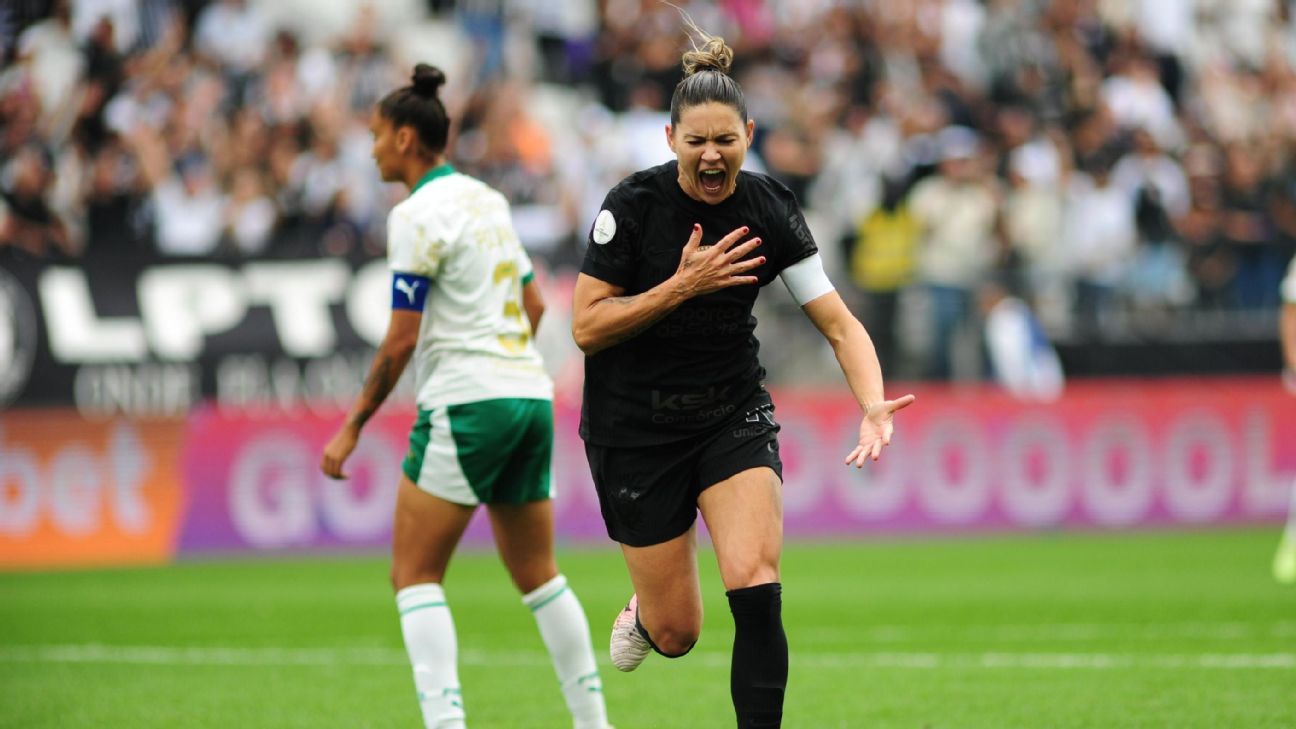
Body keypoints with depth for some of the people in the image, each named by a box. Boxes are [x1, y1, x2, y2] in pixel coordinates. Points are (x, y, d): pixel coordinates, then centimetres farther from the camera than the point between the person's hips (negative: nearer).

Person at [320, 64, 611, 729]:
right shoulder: (487, 200, 14)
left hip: (465, 401, -8)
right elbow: (533, 305, 21)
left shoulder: (418, 214, -10)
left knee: (414, 574, -4)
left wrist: (352, 427, -8)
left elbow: (401, 339, -13)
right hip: (529, 396, 8)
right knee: (538, 575, 15)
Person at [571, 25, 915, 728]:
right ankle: (644, 612, 42)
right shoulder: (633, 203, -15)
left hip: (733, 414, 2)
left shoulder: (770, 211, -8)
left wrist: (874, 405, -27)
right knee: (677, 633, 5)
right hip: (633, 427, -2)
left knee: (756, 591, -20)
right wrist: (683, 285, -24)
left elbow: (840, 324, -9)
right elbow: (586, 327, -15)